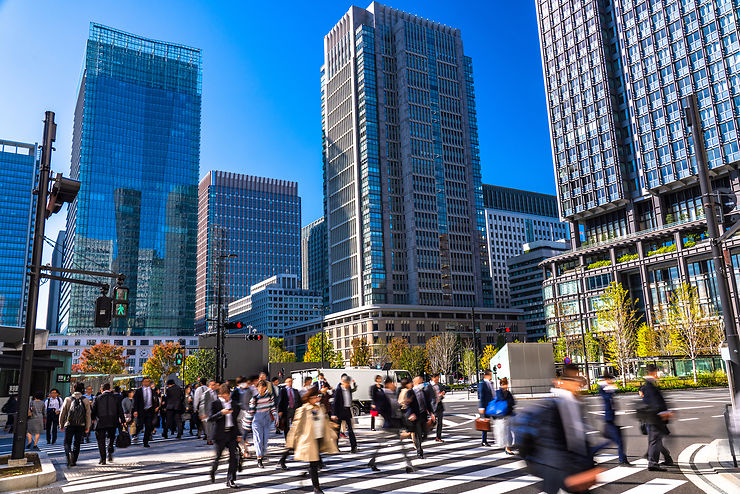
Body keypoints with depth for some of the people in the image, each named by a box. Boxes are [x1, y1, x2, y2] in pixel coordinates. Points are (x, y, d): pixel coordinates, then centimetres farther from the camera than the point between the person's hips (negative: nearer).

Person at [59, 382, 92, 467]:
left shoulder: (68, 399, -2)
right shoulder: (85, 400, -2)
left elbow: (62, 413, 3)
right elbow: (88, 414, -1)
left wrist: (61, 425, 15)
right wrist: (87, 427, 7)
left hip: (69, 425, -1)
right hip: (81, 425, 1)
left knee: (67, 442, 8)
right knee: (77, 443, 14)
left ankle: (69, 453, -20)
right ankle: (73, 461, 14)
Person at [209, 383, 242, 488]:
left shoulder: (234, 405, 14)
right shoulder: (215, 403, -1)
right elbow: (210, 419, -9)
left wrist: (238, 435, 17)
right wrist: (221, 413, -22)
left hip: (232, 433, 4)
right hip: (220, 433, -4)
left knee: (234, 456, -6)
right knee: (218, 456, 5)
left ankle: (230, 480, 2)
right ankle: (213, 471, 37)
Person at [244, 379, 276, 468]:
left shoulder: (269, 395, -1)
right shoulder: (254, 398, -12)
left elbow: (272, 406, 8)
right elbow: (250, 411, -7)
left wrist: (275, 416, 3)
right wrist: (248, 425, -4)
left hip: (267, 418, 4)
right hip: (257, 419, -4)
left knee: (265, 438, 8)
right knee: (258, 439, -7)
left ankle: (262, 454, 29)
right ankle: (259, 460, -5)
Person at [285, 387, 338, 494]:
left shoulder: (320, 408, 10)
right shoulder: (303, 410, -10)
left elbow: (326, 424, 23)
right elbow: (296, 426, -6)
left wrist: (332, 435, 27)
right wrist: (292, 443, -5)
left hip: (320, 439, 6)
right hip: (309, 440, -6)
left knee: (318, 462, 10)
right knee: (313, 464, -1)